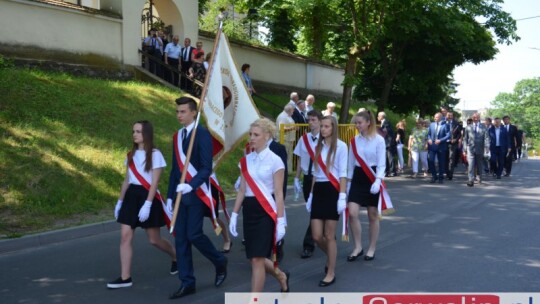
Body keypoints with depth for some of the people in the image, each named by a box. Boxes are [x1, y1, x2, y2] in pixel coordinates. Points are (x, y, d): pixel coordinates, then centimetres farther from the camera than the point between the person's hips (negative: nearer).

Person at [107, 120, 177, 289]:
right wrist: (120, 201, 13)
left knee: (154, 240, 4)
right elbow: (127, 180, 15)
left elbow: (154, 183, -14)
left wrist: (147, 204, -22)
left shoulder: (155, 154, -9)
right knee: (125, 236, -4)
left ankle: (176, 257, 32)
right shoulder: (131, 155, 10)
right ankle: (125, 278, 0)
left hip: (148, 197, -5)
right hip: (131, 196, 6)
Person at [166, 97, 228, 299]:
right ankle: (187, 283, 14)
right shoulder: (177, 136, 12)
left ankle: (220, 262, 18)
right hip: (180, 195, 7)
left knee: (193, 235, -9)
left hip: (196, 194, -7)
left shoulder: (202, 134, -10)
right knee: (180, 238, 5)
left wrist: (190, 185, -29)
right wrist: (170, 196, 13)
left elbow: (206, 168, -15)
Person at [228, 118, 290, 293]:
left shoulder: (275, 160, -7)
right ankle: (282, 277, 40)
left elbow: (279, 194, -9)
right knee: (255, 257, 11)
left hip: (266, 212, -6)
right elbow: (242, 190, 12)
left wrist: (281, 222, -11)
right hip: (249, 210, 6)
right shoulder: (246, 160, 9)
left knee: (257, 259, -8)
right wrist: (234, 215, 8)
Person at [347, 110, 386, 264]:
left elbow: (381, 164, -10)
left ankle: (372, 249, 20)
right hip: (358, 178, 4)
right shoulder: (354, 140, 5)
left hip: (372, 178, -4)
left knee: (373, 216, 6)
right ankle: (358, 247, 9)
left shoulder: (379, 140, -8)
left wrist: (378, 181, -23)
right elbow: (351, 163, 11)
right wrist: (348, 182, 12)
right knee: (352, 213, -7)